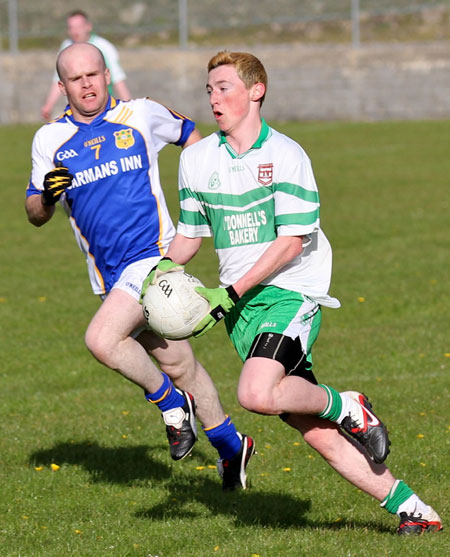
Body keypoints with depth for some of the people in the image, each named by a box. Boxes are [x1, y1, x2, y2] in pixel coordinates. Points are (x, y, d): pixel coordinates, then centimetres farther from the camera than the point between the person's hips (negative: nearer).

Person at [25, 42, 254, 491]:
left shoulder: (142, 115, 0)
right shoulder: (50, 139, 6)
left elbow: (190, 136, 18)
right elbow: (35, 214, 10)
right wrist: (47, 195, -12)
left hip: (153, 256, -4)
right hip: (110, 273, 4)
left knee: (102, 339, -24)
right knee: (176, 363, 11)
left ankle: (172, 402, -1)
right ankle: (230, 445, 29)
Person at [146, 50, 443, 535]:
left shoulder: (285, 155, -6)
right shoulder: (197, 159, 11)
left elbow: (291, 241, -11)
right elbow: (190, 234, 22)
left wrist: (230, 292, -17)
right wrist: (164, 268, 1)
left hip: (291, 292, -5)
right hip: (241, 306, 5)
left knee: (256, 394, -30)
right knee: (314, 432, -3)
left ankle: (347, 406, -3)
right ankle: (408, 507, 5)